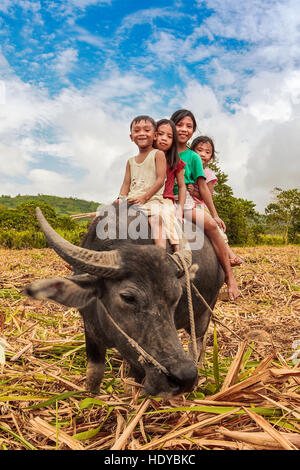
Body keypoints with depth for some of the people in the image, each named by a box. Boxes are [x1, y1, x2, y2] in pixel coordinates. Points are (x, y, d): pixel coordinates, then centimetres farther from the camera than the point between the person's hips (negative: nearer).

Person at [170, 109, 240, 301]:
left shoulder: (193, 157, 7)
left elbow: (202, 187, 6)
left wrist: (215, 214, 5)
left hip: (187, 201, -1)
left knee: (211, 225, -25)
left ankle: (229, 276, -18)